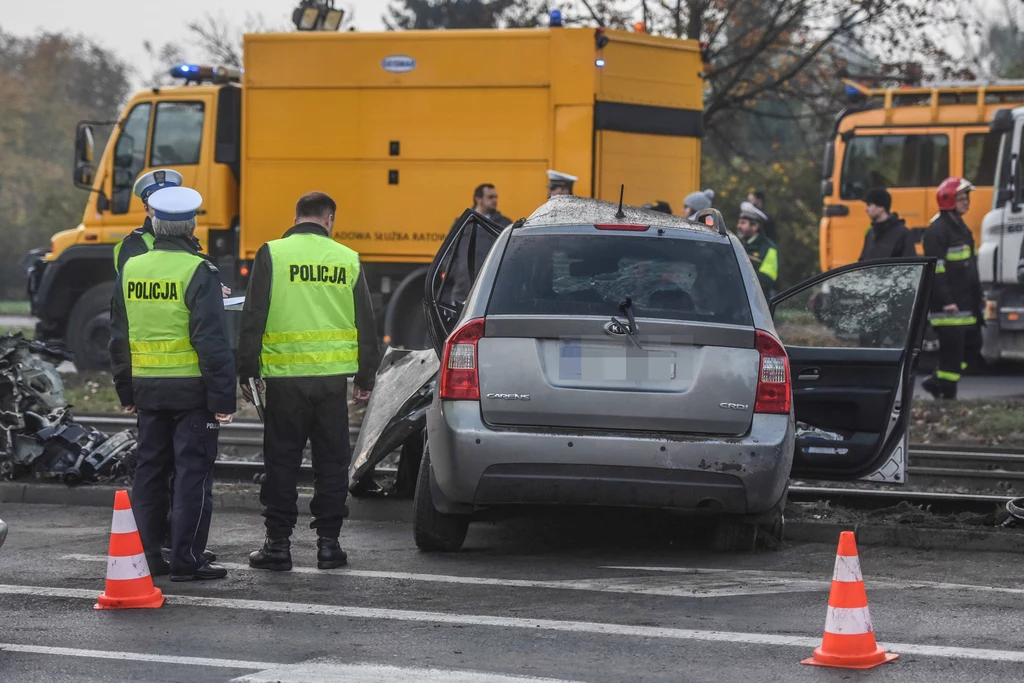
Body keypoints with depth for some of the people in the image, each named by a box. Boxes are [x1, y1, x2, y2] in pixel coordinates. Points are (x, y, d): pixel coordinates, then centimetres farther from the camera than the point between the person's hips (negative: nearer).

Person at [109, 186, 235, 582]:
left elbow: (118, 338, 12)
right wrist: (223, 398, -13)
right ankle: (186, 560, -2)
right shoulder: (198, 272, -13)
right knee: (192, 471, -1)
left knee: (150, 469, 13)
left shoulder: (130, 271, 6)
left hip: (147, 387, 6)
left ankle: (145, 555, 16)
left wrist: (126, 392, 20)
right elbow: (212, 341, -17)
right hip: (192, 387, -6)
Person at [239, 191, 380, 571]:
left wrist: (247, 371, 3)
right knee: (331, 461, 9)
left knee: (281, 460, 5)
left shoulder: (272, 255, -2)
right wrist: (365, 380, 18)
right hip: (333, 377, 2)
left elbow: (253, 319, -4)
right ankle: (328, 543, 10)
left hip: (285, 378, -2)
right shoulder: (348, 259, 5)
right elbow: (366, 324, 10)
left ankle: (278, 544, 5)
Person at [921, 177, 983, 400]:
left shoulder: (961, 228, 18)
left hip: (966, 304, 10)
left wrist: (976, 300, 21)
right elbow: (936, 269, -20)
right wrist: (946, 301, -24)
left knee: (972, 346, 13)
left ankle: (937, 382, 22)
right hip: (948, 306, -10)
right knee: (952, 349, -6)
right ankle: (947, 396, 1)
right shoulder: (937, 231, -13)